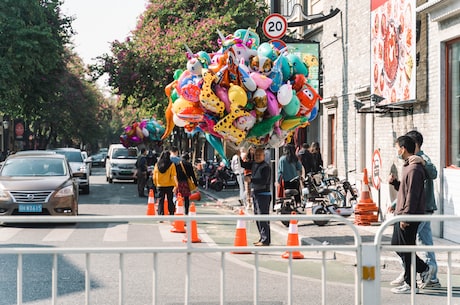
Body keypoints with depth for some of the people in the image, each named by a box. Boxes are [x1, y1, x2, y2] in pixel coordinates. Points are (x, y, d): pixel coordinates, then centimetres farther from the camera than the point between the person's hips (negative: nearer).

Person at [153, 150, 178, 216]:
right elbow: (174, 176, -14)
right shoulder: (171, 165, -9)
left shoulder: (157, 165, -1)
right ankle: (171, 214, 7)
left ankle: (160, 214, 1)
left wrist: (156, 184, 16)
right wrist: (175, 185, -17)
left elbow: (154, 177, 4)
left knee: (160, 201, 6)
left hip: (160, 186, 2)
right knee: (170, 201, 7)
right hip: (169, 186, -2)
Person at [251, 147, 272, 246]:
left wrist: (251, 180, -28)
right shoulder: (254, 164, 14)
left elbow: (264, 181, -23)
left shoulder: (266, 167, -12)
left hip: (263, 194, -9)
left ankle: (265, 240, -10)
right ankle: (262, 238, 23)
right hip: (255, 193, 9)